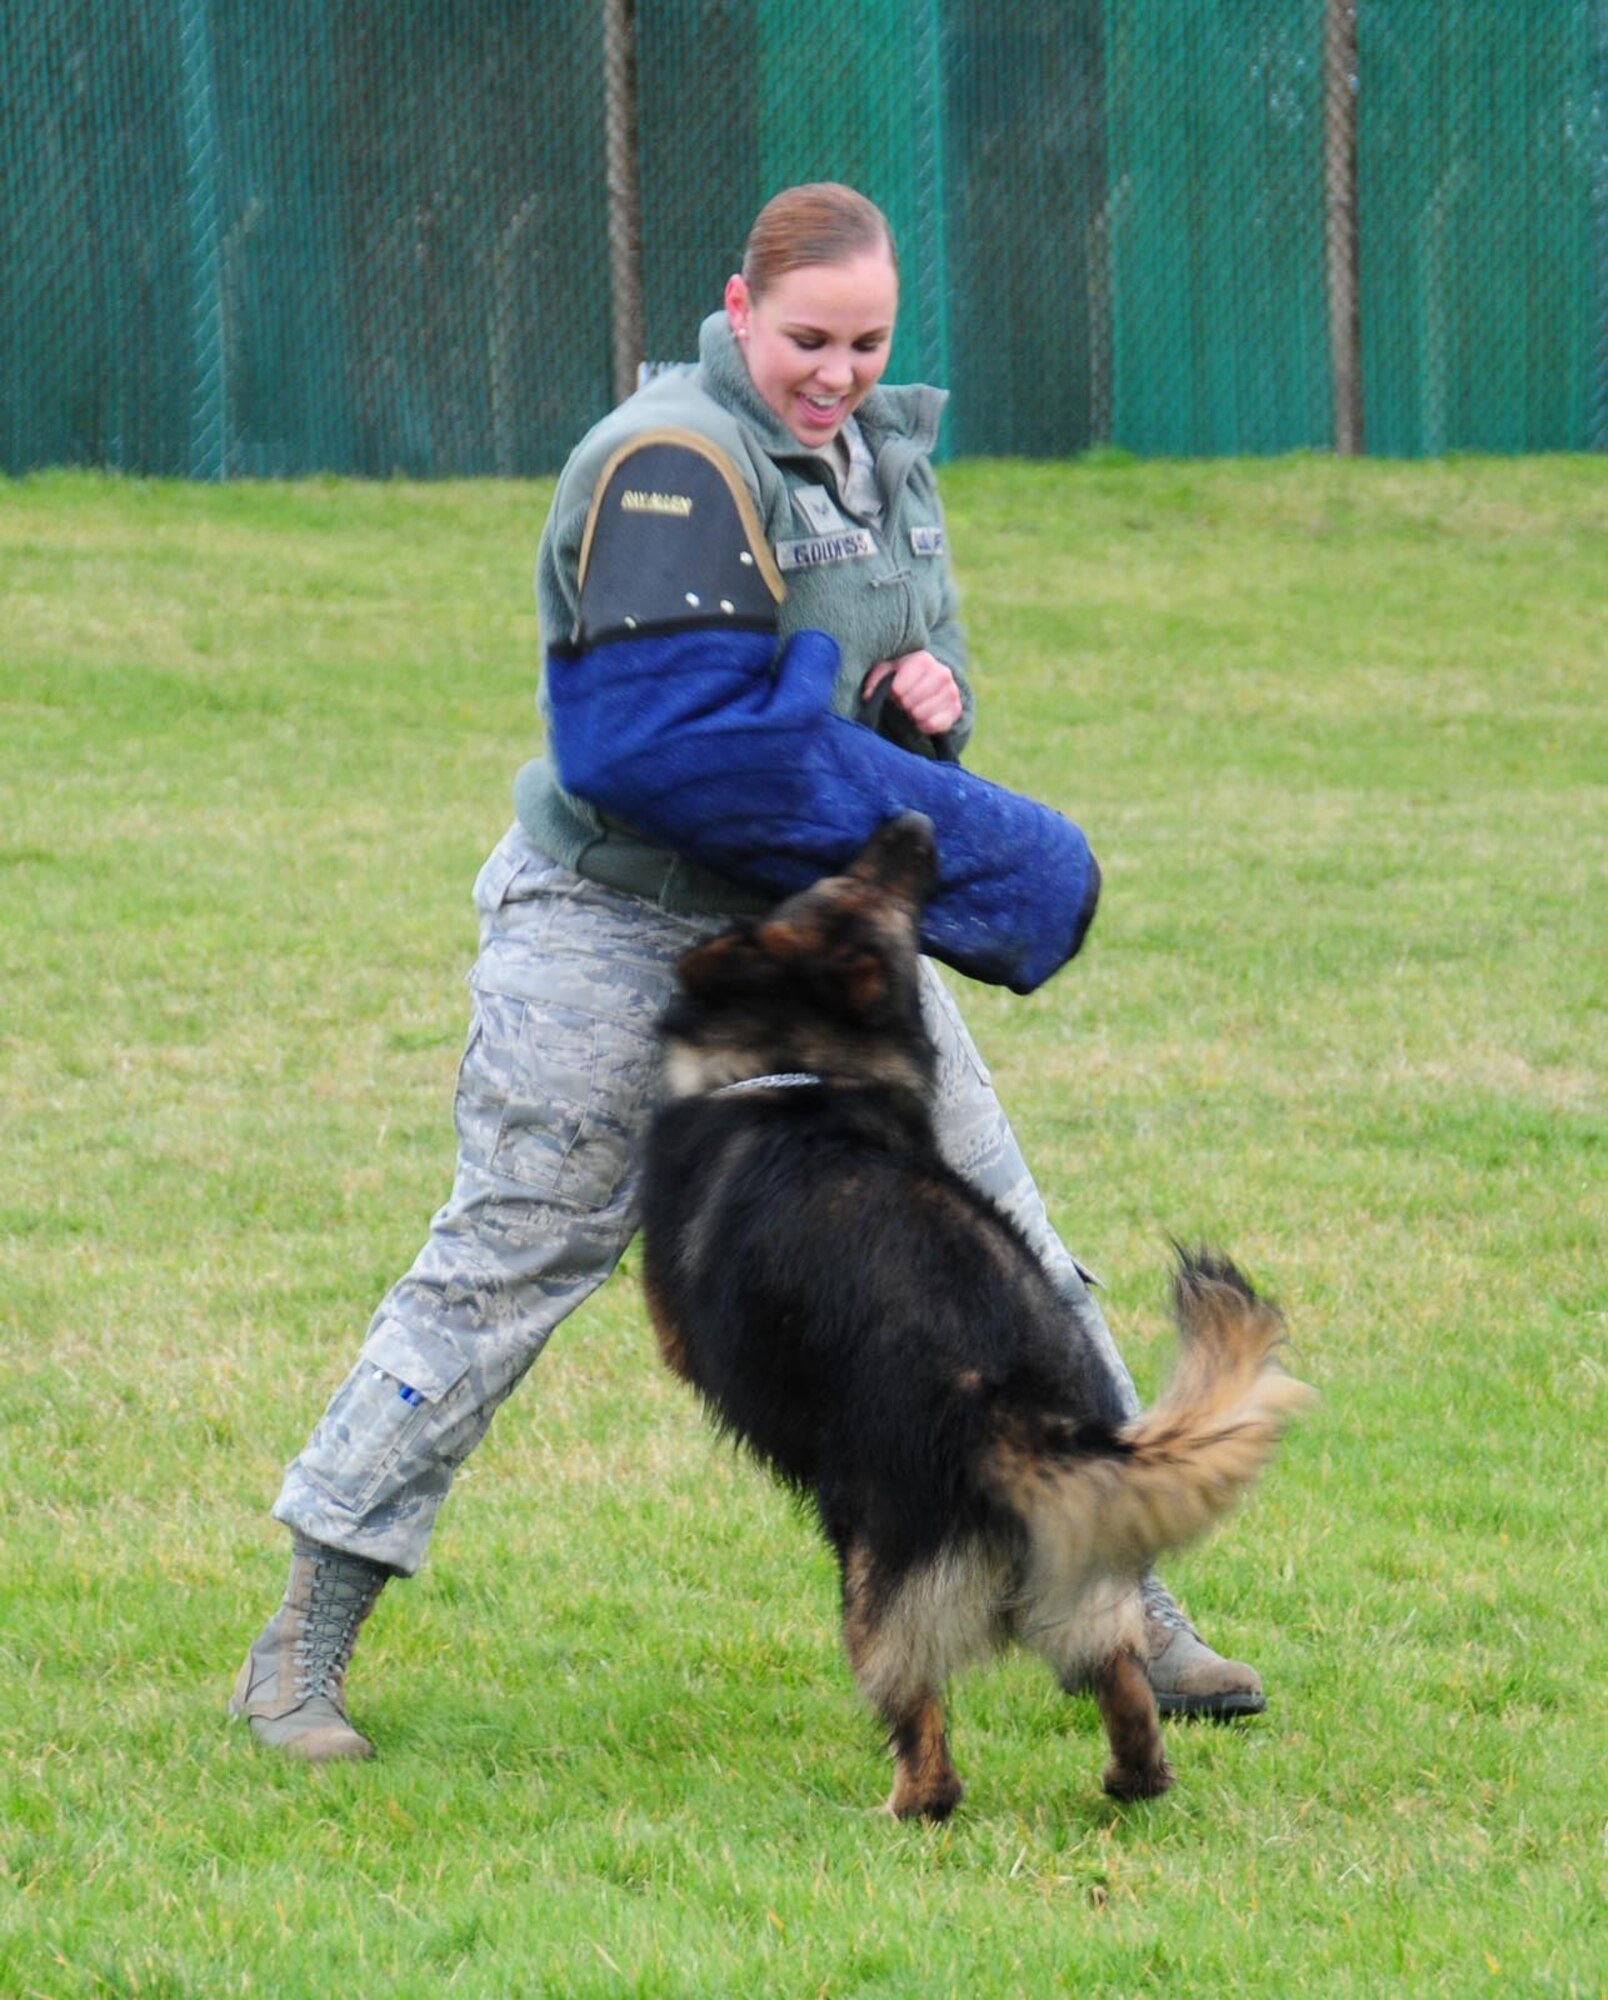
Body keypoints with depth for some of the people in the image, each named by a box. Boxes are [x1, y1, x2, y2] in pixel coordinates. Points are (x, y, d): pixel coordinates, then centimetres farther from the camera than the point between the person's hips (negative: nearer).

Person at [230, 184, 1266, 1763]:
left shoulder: (876, 449, 8)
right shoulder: (674, 467, -20)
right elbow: (690, 737, -30)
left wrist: (932, 693, -6)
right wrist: (961, 837, -27)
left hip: (825, 924, 7)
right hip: (618, 929, -7)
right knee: (503, 1266, -4)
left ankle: (1116, 1604, 17)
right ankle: (303, 1648, 5)